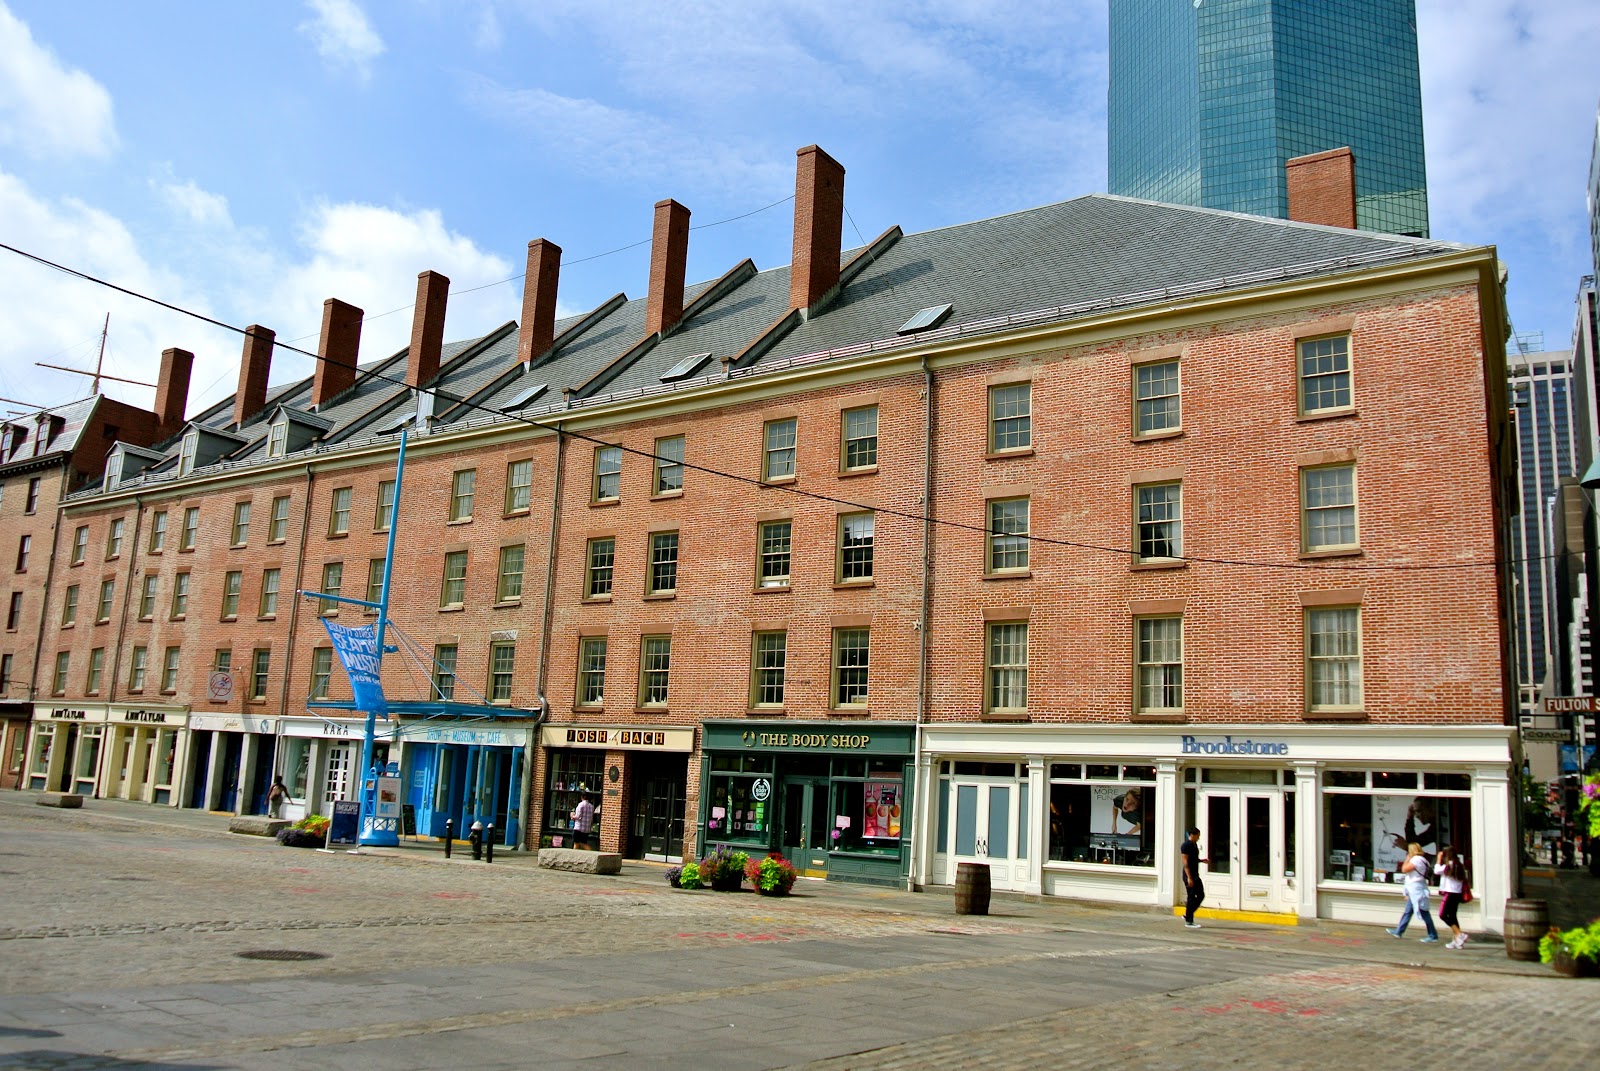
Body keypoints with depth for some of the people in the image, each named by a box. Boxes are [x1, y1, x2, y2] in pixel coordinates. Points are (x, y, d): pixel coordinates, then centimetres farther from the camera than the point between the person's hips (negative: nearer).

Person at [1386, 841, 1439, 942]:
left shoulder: (1416, 859, -15)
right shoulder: (1420, 859, 16)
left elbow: (1404, 869, -20)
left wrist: (1407, 858, -7)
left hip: (1417, 891, -11)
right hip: (1414, 891, 11)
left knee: (1423, 913, -5)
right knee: (1407, 912, 13)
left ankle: (1433, 936, 0)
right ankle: (1398, 931, 18)